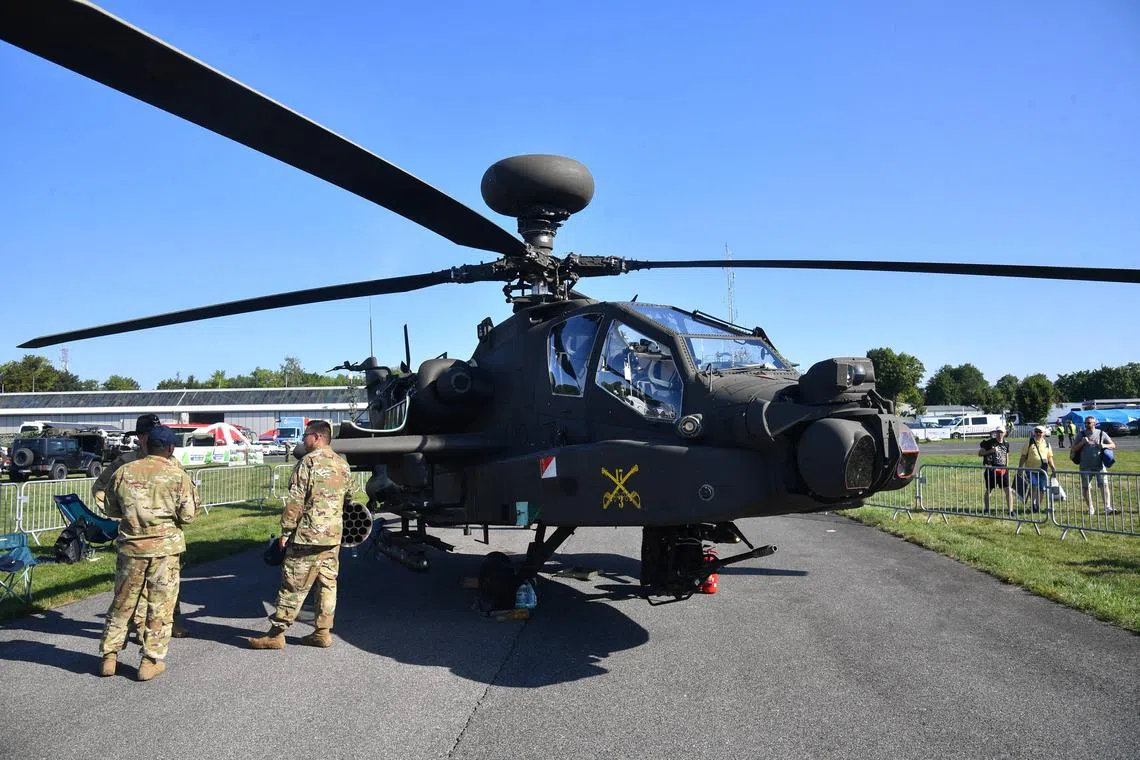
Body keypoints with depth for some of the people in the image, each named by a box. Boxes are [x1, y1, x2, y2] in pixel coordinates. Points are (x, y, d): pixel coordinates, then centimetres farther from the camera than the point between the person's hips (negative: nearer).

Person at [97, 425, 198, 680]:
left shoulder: (124, 472, 2)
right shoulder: (177, 475, -7)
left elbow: (110, 509, 12)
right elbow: (187, 515, -7)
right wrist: (192, 491, 8)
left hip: (130, 545, 3)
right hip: (164, 547, -3)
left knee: (122, 603, 18)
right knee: (160, 606, 8)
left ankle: (109, 656, 24)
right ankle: (151, 661, 11)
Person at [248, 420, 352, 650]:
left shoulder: (309, 461, -10)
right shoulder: (342, 464, 12)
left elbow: (295, 501, -13)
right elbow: (349, 498, 21)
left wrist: (286, 531, -8)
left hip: (308, 535, -7)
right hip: (334, 536, 7)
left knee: (293, 585, 0)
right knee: (328, 583, 10)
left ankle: (276, 633, 6)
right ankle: (323, 632, 15)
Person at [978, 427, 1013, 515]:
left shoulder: (1006, 443, 9)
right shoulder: (989, 442, -5)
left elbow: (1007, 456, 21)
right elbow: (979, 453, -5)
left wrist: (1007, 468, 17)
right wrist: (991, 451, -18)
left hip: (1003, 470, 3)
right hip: (991, 470, -3)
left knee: (1008, 490, -4)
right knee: (988, 490, 8)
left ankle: (1010, 510, 3)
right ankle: (987, 509, 22)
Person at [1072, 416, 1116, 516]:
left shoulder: (1101, 434, 4)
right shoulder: (1082, 435, 4)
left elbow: (1113, 445, 7)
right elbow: (1074, 449, 3)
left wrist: (1104, 445, -13)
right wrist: (1082, 443, -14)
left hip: (1099, 465, -1)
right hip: (1085, 467, 1)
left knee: (1104, 485, -12)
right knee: (1086, 488, 5)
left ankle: (1107, 507, -15)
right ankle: (1090, 508, 15)